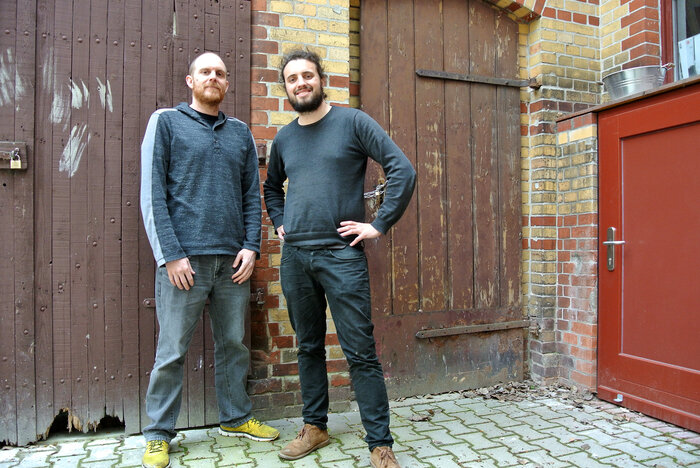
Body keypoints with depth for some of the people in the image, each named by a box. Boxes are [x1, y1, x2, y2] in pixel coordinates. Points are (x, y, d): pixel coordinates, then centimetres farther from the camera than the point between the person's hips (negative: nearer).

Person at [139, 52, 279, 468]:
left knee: (234, 344, 13)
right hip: (184, 260, -3)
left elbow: (252, 196, 13)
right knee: (172, 351, 4)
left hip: (233, 261, 4)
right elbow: (152, 195, -3)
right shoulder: (166, 122, 4)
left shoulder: (241, 133, 16)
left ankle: (237, 417, 30)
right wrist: (171, 255, -11)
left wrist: (251, 246, 1)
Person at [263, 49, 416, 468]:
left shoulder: (353, 122, 0)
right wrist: (280, 222, 14)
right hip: (295, 257, 5)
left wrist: (379, 225, -11)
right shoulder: (284, 139, 14)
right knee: (309, 347, 15)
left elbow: (403, 170, -7)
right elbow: (271, 188, 31)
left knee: (361, 353, -2)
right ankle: (315, 428, 31)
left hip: (342, 255, -5)